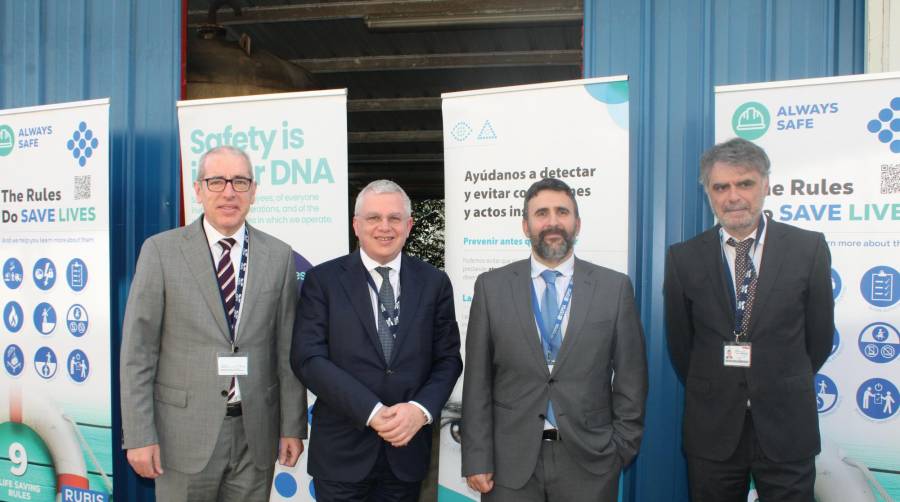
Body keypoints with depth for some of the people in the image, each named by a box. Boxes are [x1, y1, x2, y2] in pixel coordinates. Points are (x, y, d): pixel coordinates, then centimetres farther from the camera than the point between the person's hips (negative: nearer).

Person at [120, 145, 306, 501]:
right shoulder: (161, 250, -4)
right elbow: (137, 350, -4)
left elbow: (287, 349, 3)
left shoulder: (278, 256, 2)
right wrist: (139, 434, -8)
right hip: (186, 430, -2)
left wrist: (293, 426, 2)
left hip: (256, 432, 2)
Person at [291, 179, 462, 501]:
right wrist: (372, 412, -17)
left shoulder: (434, 282, 3)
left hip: (408, 449, 2)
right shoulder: (322, 280, -3)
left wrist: (421, 410, -14)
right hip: (341, 452, -2)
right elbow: (308, 358, -10)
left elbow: (448, 358, 3)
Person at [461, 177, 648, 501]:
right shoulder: (491, 286, -1)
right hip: (510, 463, 0)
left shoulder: (615, 287, -1)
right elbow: (477, 380, -1)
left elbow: (631, 378, 3)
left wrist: (623, 449, 1)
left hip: (589, 462, 0)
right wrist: (477, 460, -3)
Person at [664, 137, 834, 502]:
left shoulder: (809, 248, -3)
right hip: (711, 430, 0)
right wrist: (710, 394, 10)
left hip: (787, 426, 0)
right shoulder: (683, 258, -3)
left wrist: (782, 389, 11)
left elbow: (819, 337, 4)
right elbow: (680, 343, 5)